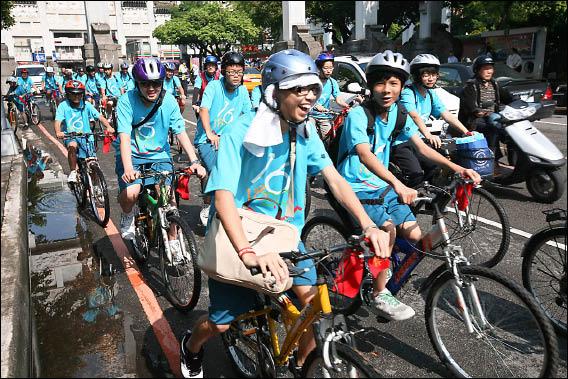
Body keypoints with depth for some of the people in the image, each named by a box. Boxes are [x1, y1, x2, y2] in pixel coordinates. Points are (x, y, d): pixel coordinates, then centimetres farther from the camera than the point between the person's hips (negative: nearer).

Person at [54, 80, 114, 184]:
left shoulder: (86, 105, -4)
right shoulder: (63, 106, -7)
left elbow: (100, 117, -12)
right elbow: (58, 121, -17)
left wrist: (109, 127, -30)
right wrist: (58, 132, -39)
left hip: (86, 137, 1)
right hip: (70, 136, -1)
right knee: (72, 145, -35)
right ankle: (73, 172, -17)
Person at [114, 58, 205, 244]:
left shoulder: (168, 101, -9)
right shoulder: (126, 100, -16)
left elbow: (181, 133, -10)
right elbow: (124, 137, -24)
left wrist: (194, 161, -22)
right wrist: (128, 168, -39)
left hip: (159, 155, 2)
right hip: (132, 155, -1)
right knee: (130, 193, -26)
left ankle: (172, 240, 8)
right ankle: (127, 215, 11)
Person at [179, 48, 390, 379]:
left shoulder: (306, 132, -8)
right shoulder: (242, 132, -23)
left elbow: (335, 179, -10)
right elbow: (223, 195, -31)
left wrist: (369, 225, -25)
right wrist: (248, 253, -45)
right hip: (239, 238, -4)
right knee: (222, 321, 4)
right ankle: (191, 348, 41)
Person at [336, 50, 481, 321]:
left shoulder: (399, 113, 2)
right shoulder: (358, 115, -19)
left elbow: (422, 148, 1)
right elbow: (364, 155, -35)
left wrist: (457, 168, -13)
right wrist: (397, 184, -51)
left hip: (382, 185, 7)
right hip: (356, 188, -6)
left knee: (414, 236, -5)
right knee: (387, 228, -29)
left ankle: (382, 264, 24)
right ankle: (380, 294, -11)